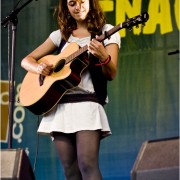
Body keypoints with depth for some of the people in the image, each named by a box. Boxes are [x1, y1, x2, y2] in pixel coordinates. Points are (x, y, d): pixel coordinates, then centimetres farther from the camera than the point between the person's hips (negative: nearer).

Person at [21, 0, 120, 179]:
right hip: (59, 106, 4)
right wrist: (39, 68, -4)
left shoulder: (106, 32, 6)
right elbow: (26, 60, 19)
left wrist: (103, 57, -25)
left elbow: (111, 74, -3)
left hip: (87, 104, -4)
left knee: (87, 165, -21)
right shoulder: (60, 35, 17)